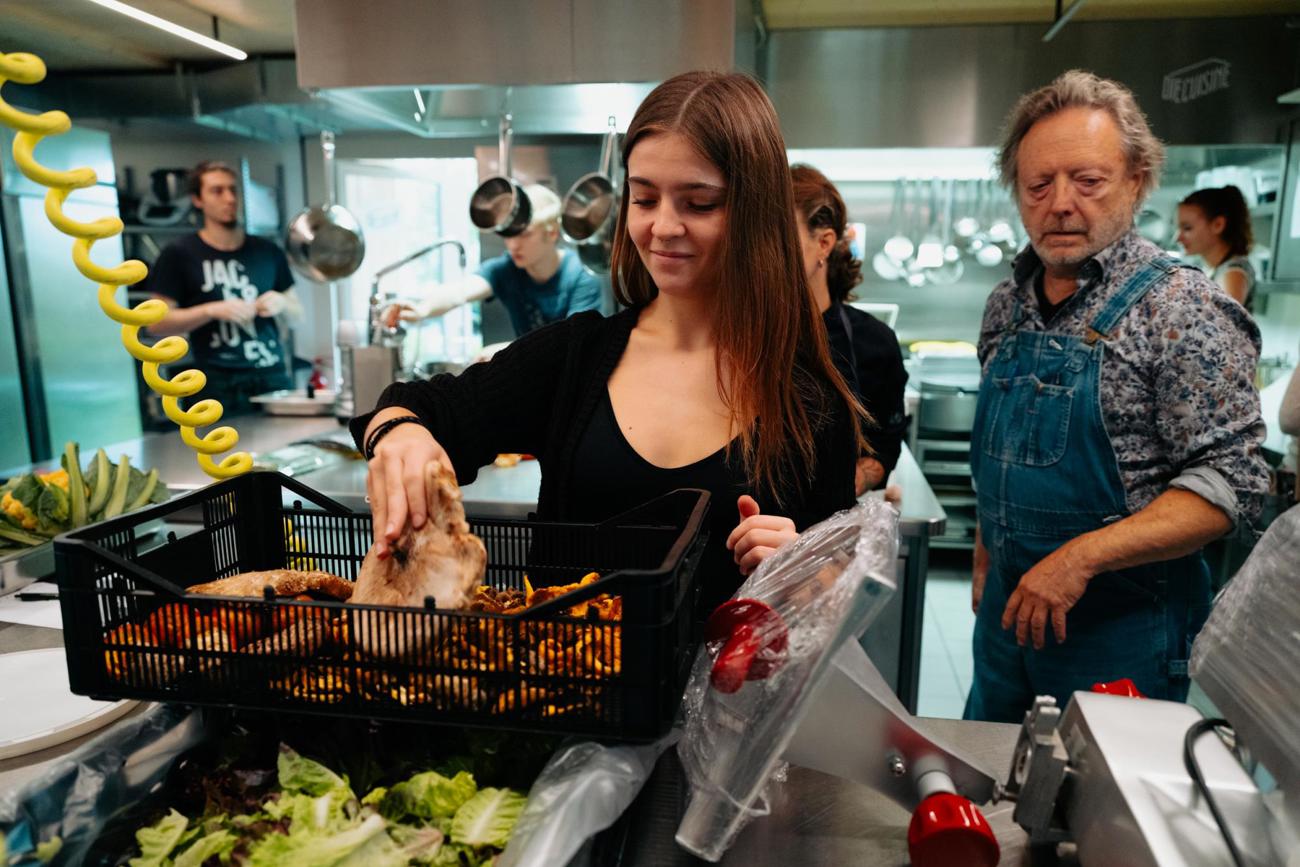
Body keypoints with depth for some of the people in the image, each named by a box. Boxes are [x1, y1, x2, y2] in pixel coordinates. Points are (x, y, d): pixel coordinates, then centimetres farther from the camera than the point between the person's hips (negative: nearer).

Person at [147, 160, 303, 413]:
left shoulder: (268, 252, 11)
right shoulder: (179, 254, 2)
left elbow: (297, 314, 18)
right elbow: (156, 323, -2)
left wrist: (282, 303, -4)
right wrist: (212, 310, -14)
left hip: (274, 379, 3)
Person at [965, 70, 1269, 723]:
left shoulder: (1182, 309, -15)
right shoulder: (1007, 304, 4)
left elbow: (1231, 481, -20)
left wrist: (1080, 558, -26)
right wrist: (986, 558, 12)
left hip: (1122, 624, -6)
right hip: (1006, 607, 6)